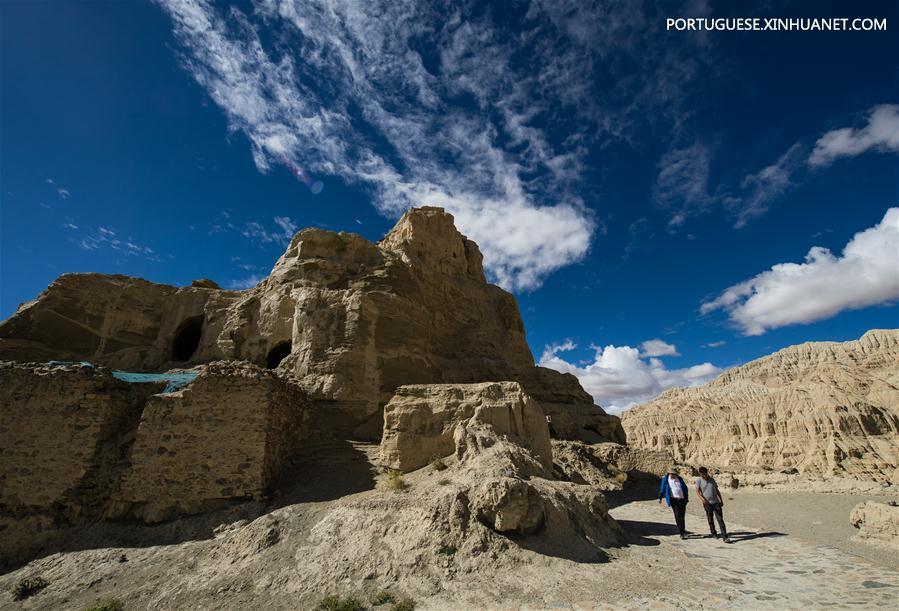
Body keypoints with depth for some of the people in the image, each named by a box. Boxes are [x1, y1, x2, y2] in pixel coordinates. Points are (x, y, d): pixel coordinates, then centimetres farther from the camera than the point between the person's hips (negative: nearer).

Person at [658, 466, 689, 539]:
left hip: (682, 499, 3)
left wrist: (687, 497, 18)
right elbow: (662, 489, 3)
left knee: (682, 516, 10)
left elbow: (685, 487, 17)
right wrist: (660, 498, 2)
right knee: (678, 516, -9)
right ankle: (681, 533, -2)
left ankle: (683, 530, 30)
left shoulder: (679, 478, 7)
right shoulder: (665, 479, -2)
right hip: (673, 499, -3)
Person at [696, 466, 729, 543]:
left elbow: (717, 490, 14)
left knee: (720, 519, -4)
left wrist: (721, 500, 14)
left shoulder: (712, 479, 4)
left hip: (716, 502, 2)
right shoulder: (699, 480, -6)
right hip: (707, 504, -2)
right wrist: (703, 500, -23)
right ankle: (713, 533, 29)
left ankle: (724, 537, -3)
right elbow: (697, 491, -10)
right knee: (710, 520, 11)